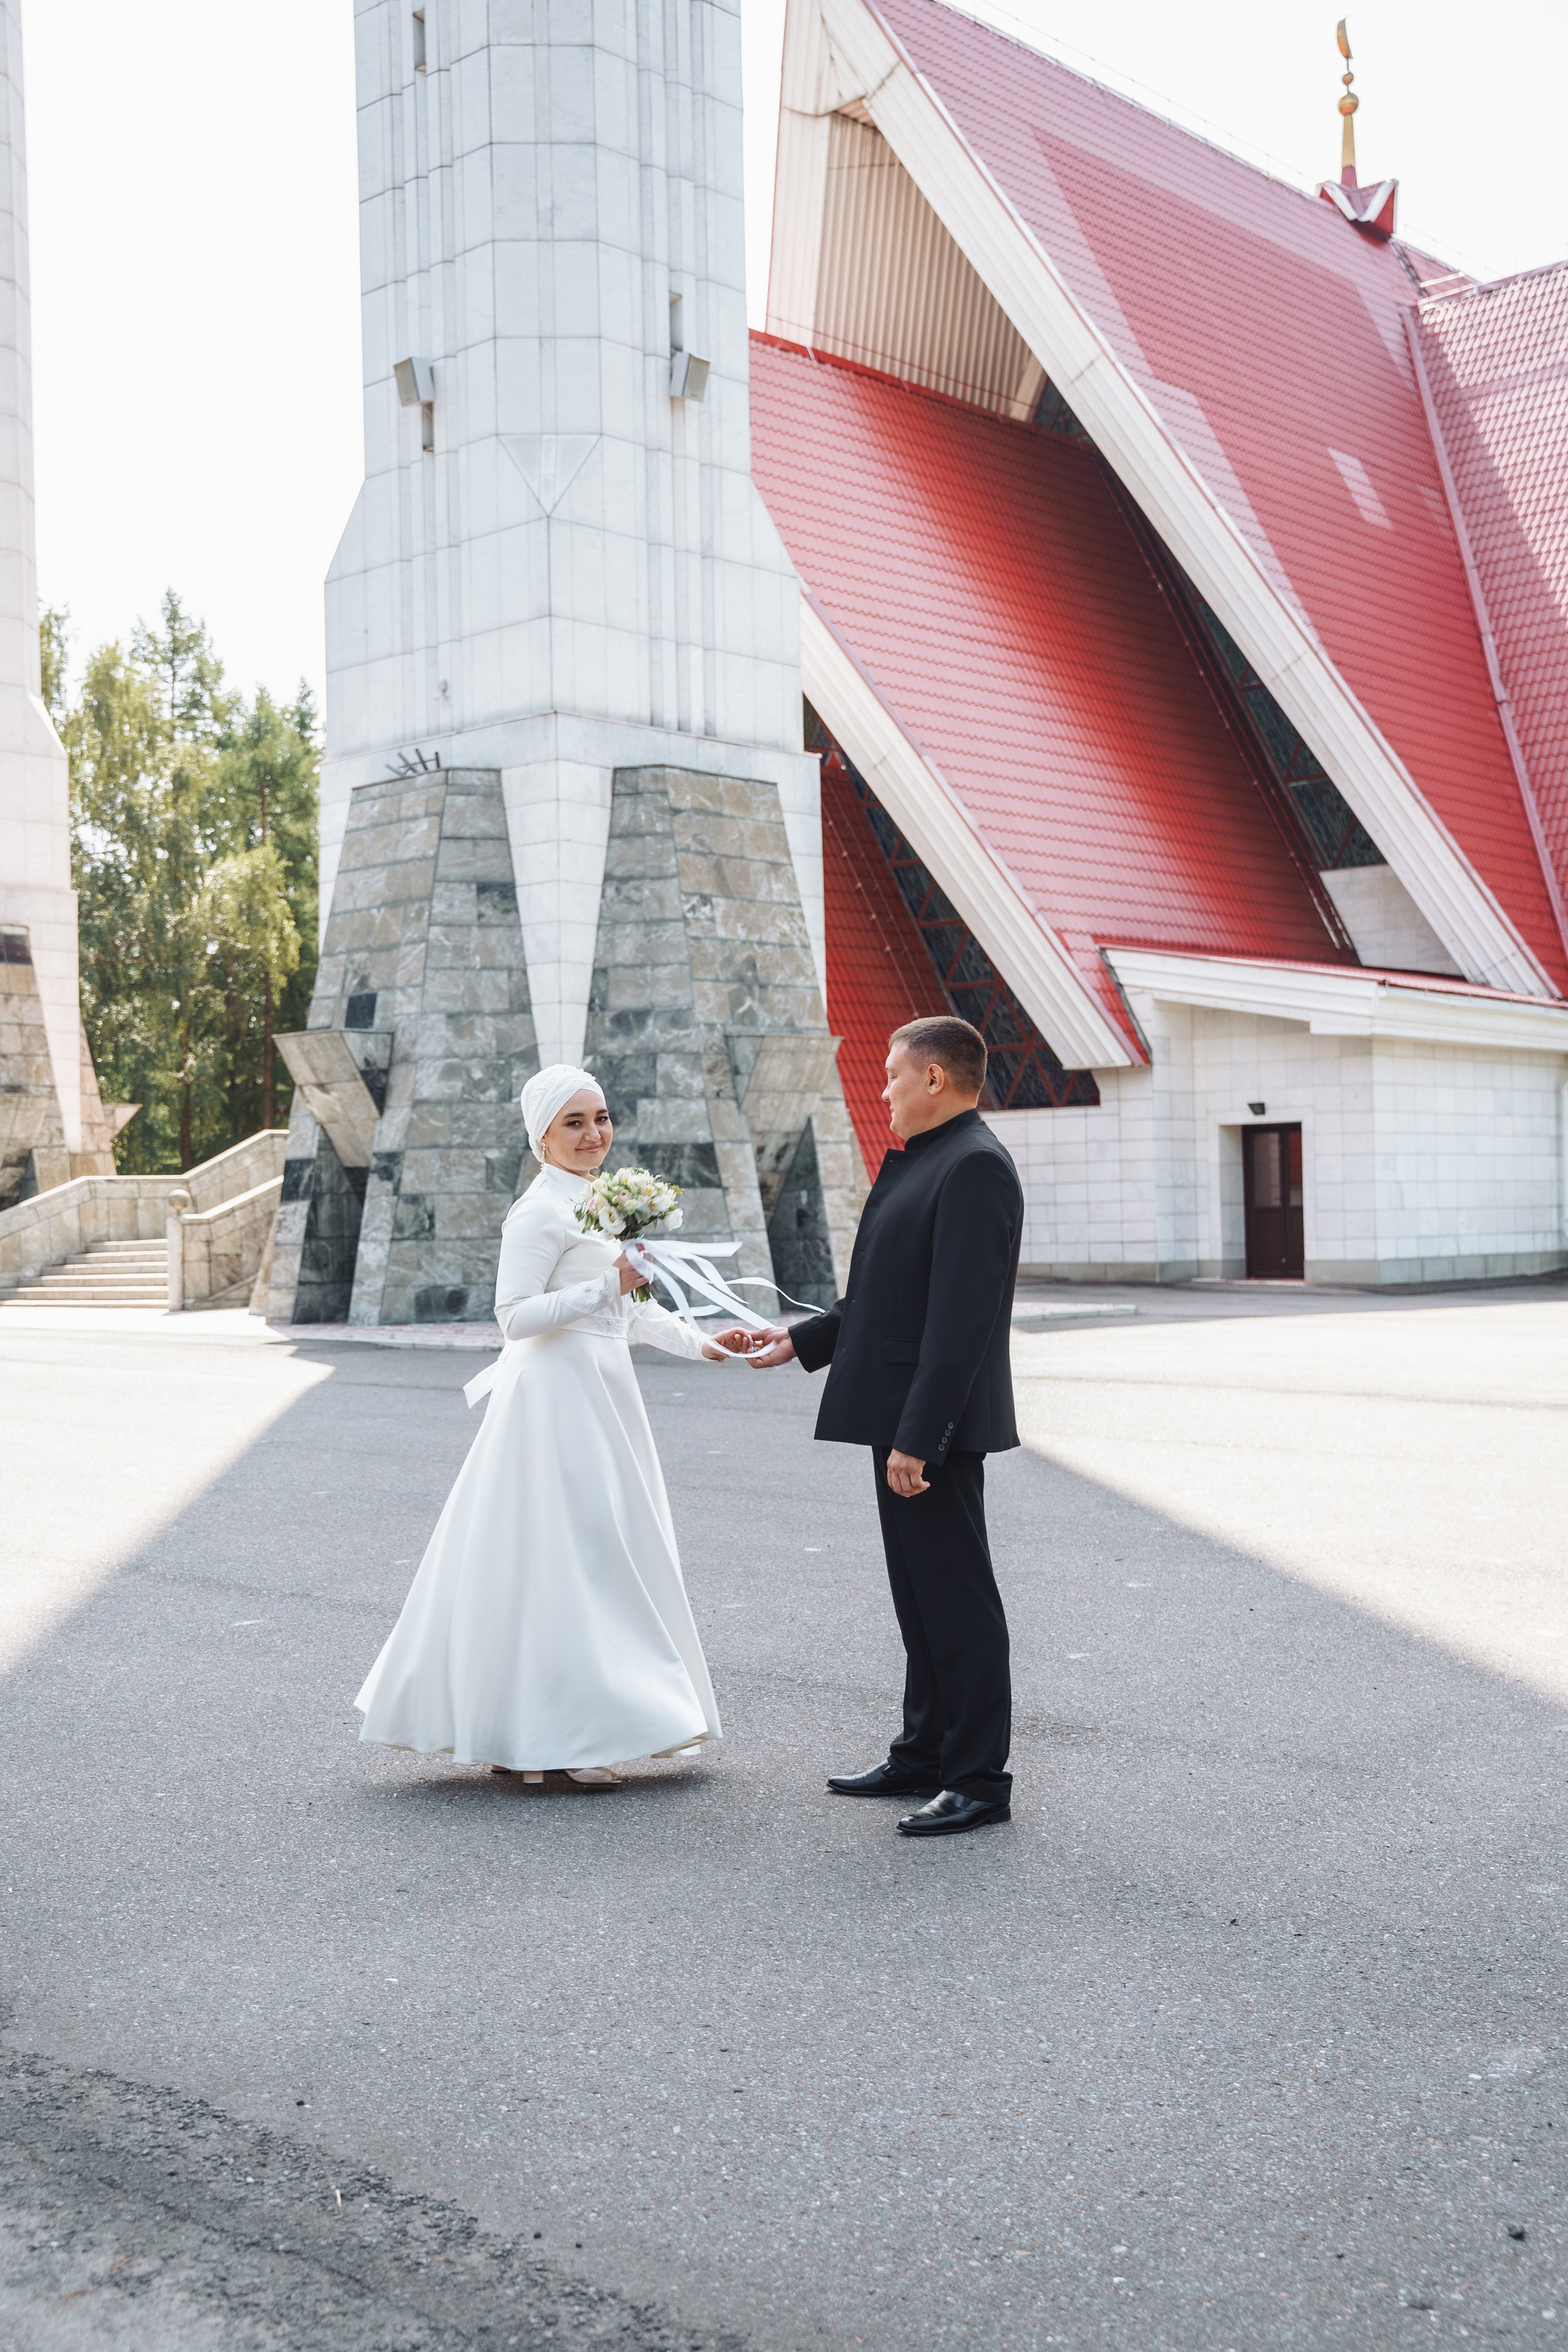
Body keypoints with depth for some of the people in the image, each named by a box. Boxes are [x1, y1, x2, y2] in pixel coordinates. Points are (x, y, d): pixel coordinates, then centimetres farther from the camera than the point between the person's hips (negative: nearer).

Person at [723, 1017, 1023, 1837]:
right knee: (921, 1597, 17)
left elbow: (961, 1315, -23)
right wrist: (801, 1339, 21)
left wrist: (916, 1437, -25)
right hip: (905, 1417, 10)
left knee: (956, 1600, -2)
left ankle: (979, 1779, 7)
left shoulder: (974, 1165, -17)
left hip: (935, 1426, -10)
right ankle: (924, 1754, 29)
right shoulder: (923, 1162, 16)